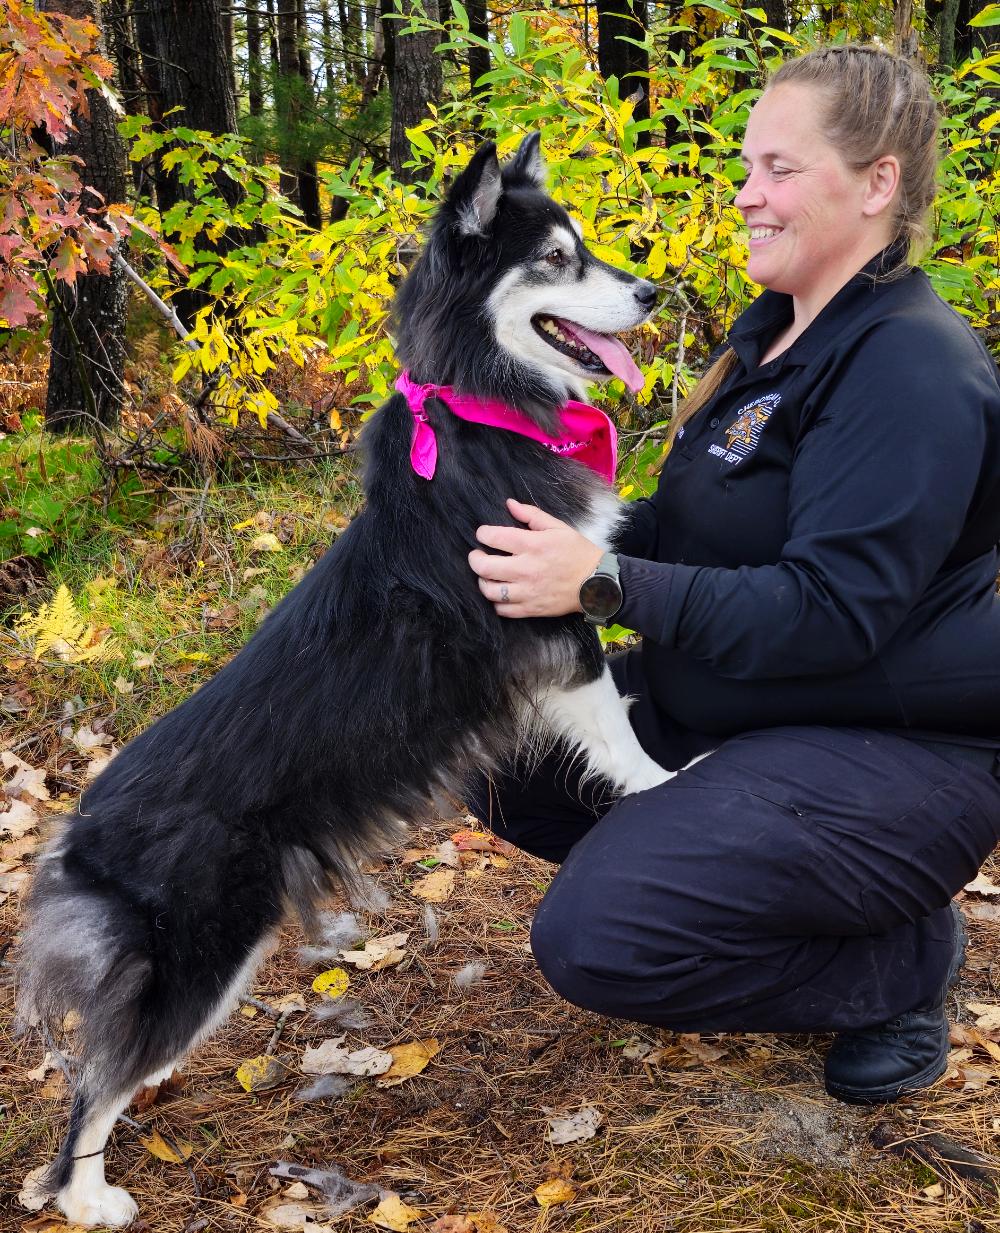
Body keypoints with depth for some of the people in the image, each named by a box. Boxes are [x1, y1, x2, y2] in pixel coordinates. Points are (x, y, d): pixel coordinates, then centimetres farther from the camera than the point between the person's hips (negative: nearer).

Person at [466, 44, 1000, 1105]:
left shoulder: (913, 369, -21)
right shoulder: (776, 331, 9)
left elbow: (833, 609, -28)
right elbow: (700, 531, 15)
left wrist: (608, 583, -34)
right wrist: (568, 530, -2)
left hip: (891, 750, -9)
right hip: (728, 706, 9)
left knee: (596, 938, -22)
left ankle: (904, 961, 0)